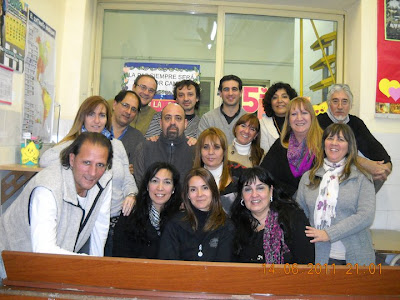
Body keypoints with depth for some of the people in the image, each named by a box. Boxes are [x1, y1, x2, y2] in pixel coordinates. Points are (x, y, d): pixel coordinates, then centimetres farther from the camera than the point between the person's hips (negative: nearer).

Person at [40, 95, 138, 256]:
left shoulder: (117, 145, 12)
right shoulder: (73, 145, -1)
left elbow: (128, 180, 15)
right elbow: (45, 160, -19)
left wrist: (130, 195, -5)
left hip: (114, 221, 3)